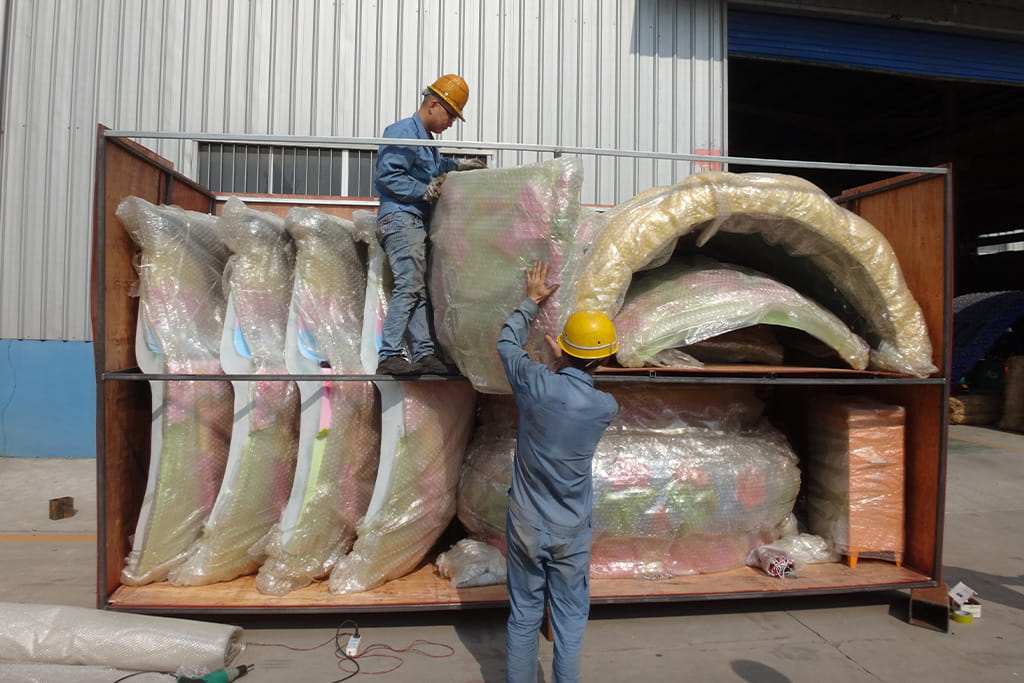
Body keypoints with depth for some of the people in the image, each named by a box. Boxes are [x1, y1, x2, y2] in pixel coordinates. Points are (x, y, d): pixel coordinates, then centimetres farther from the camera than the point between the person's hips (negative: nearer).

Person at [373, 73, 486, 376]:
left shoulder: (426, 140, 24)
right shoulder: (404, 132, -6)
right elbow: (387, 175, -16)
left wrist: (457, 165, 36)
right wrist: (425, 191, -15)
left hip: (416, 221, 10)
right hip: (400, 217, -10)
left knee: (419, 291, 4)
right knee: (409, 285, -18)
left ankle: (425, 354, 4)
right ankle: (389, 356, -18)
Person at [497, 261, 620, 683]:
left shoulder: (535, 384, -15)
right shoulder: (606, 407, -15)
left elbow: (507, 343, 5)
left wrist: (531, 301, 16)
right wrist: (565, 363, 12)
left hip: (525, 525, 1)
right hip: (571, 532, -1)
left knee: (524, 616, 15)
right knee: (569, 621, 15)